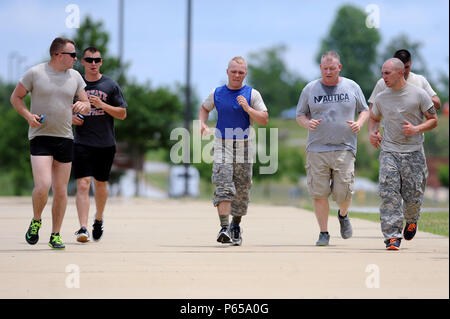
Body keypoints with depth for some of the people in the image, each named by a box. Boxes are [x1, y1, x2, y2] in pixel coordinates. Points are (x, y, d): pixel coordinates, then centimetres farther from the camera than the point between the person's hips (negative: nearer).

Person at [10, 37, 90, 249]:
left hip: (65, 138, 4)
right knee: (42, 186, -18)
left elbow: (87, 105, 16)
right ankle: (36, 220, 10)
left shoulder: (75, 76, 9)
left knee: (61, 191, 4)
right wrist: (28, 115, -12)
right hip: (40, 137, -4)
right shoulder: (35, 73, -3)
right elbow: (15, 97, 5)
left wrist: (82, 105, -9)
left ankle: (56, 234, 16)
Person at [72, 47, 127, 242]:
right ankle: (83, 228, -18)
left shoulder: (111, 85, 4)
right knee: (83, 184, -13)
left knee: (101, 184, 13)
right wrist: (71, 117, -5)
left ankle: (99, 219, 38)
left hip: (105, 144, 1)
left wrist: (102, 105, -13)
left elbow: (122, 114, 2)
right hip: (82, 143, -1)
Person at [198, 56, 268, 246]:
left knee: (242, 191, 7)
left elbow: (264, 120, -2)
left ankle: (236, 226, 28)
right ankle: (224, 229, -23)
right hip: (222, 146, 0)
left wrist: (247, 108, -17)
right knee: (223, 187, -16)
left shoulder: (252, 94, 2)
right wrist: (203, 124, 5)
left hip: (244, 148, 1)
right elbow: (204, 108, 24)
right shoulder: (217, 93, 6)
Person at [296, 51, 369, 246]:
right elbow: (300, 115, 13)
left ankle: (343, 215, 28)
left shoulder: (352, 87, 8)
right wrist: (307, 123, -10)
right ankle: (324, 233, 8)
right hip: (317, 148, 0)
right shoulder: (310, 89, 7)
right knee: (319, 193, -4)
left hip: (344, 148, 0)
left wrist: (359, 123, -5)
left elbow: (365, 110, 17)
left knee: (344, 192, -6)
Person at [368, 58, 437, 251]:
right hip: (389, 152, 2)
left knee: (413, 195, 4)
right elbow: (374, 118, 26)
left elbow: (433, 120, 4)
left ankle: (411, 220, 38)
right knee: (388, 194, -14)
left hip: (414, 153, -2)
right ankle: (392, 236, -13)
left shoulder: (419, 95, -1)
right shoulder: (381, 98, 9)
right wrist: (372, 132, 5)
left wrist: (416, 129, -14)